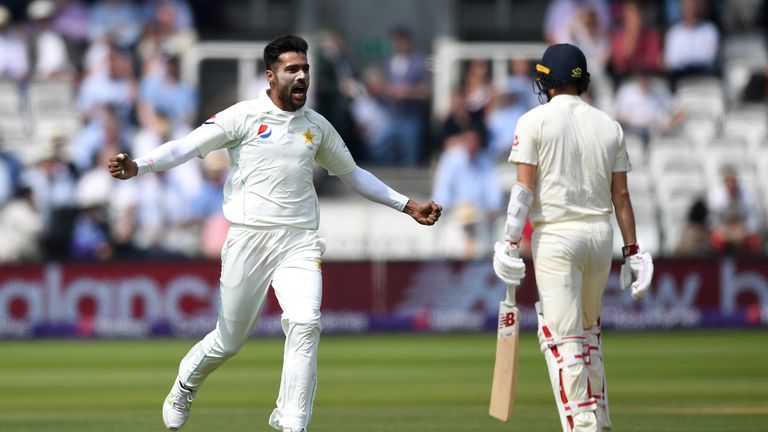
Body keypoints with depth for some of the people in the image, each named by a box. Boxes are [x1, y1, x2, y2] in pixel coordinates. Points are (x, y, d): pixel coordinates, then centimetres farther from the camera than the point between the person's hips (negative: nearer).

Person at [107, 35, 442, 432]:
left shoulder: (317, 126, 11)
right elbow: (188, 146, -13)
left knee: (305, 325, -20)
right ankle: (184, 387, 38)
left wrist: (407, 206, 23)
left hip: (299, 242, 3)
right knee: (229, 340, 6)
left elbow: (351, 173, 25)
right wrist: (137, 167, -29)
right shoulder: (244, 116, -3)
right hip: (249, 238, -3)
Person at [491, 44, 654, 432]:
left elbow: (523, 187, -12)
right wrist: (632, 250, 10)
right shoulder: (609, 126, 8)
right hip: (601, 233, 5)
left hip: (555, 237, -5)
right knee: (589, 331, 21)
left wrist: (510, 242, -12)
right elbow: (621, 195, 7)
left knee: (563, 337, -6)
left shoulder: (535, 121, -5)